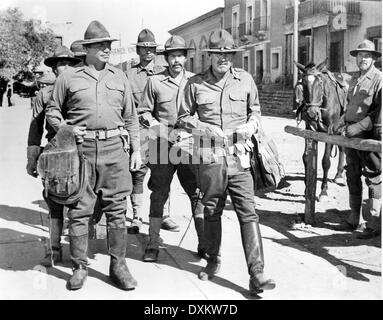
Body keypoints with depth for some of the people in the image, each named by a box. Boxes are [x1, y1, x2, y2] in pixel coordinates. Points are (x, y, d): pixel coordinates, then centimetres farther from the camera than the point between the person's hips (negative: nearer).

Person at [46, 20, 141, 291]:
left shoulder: (119, 77, 14)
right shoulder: (68, 78, 7)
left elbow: (131, 117, 15)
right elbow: (52, 111, 12)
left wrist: (136, 149, 9)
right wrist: (65, 128, -8)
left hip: (115, 148, 2)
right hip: (81, 147, -1)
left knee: (116, 209, 3)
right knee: (79, 210, 2)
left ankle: (118, 265, 13)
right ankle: (80, 267, 13)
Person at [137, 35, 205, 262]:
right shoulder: (155, 81, 5)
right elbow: (144, 112, 9)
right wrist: (159, 128, -7)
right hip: (163, 144, -1)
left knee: (198, 193, 2)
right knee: (159, 194, 4)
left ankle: (204, 244, 13)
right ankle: (153, 245, 15)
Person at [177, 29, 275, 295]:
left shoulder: (245, 79, 8)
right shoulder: (196, 84, 3)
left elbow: (255, 110, 19)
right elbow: (184, 117, 9)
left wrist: (250, 126, -2)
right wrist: (205, 129, -8)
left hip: (239, 156, 0)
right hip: (209, 157, 0)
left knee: (248, 213, -6)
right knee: (211, 212, 12)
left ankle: (256, 274, -4)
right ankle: (213, 261, 32)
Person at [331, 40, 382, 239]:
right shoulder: (354, 80, 16)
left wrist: (356, 128, -20)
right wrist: (340, 124, 10)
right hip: (350, 135, 8)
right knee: (352, 177, 12)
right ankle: (353, 220, 22)